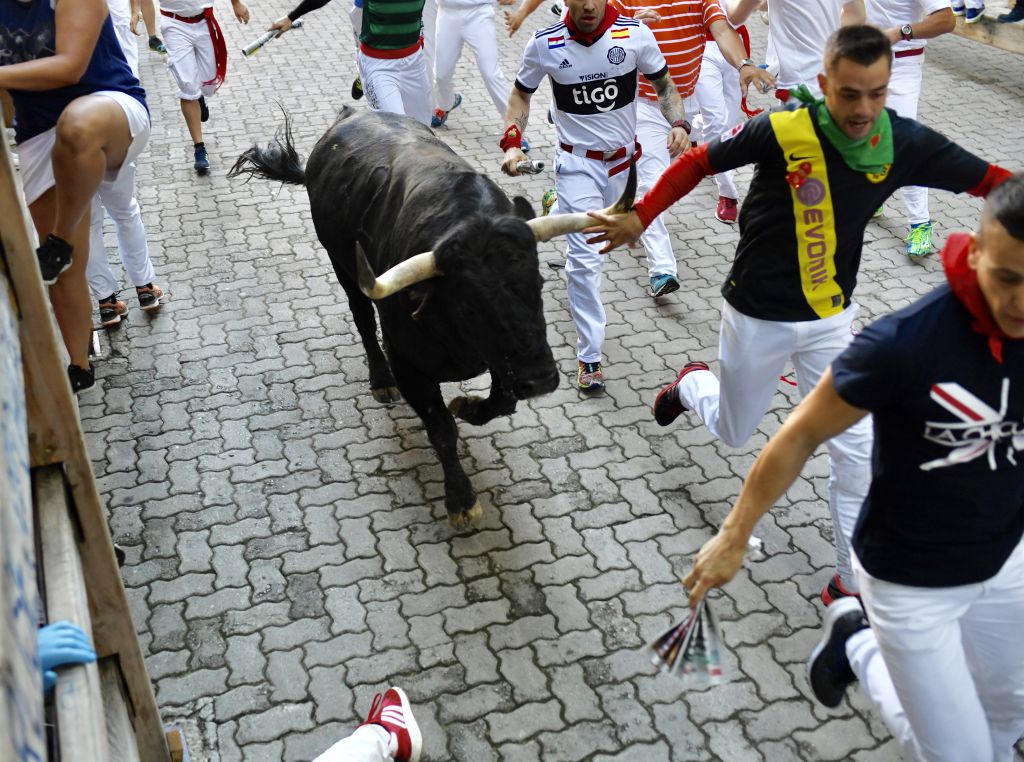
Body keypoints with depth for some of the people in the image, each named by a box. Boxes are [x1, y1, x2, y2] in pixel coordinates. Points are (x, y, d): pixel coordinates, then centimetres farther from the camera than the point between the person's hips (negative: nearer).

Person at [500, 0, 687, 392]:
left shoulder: (636, 35, -14)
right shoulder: (545, 44, -14)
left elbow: (663, 85, -1)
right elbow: (521, 93, 1)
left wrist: (678, 124, -18)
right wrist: (512, 142, -13)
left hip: (624, 158, 3)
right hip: (578, 162, -3)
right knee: (585, 258, -10)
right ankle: (589, 356, -2)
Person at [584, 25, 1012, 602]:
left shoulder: (903, 142, -14)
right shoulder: (782, 131, -25)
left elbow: (990, 180, -13)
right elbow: (699, 162, -13)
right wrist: (640, 218, -10)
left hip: (832, 318, 3)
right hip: (758, 317, -3)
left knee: (857, 448, 2)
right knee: (734, 432, 18)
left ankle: (852, 582, 18)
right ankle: (693, 384, 53)